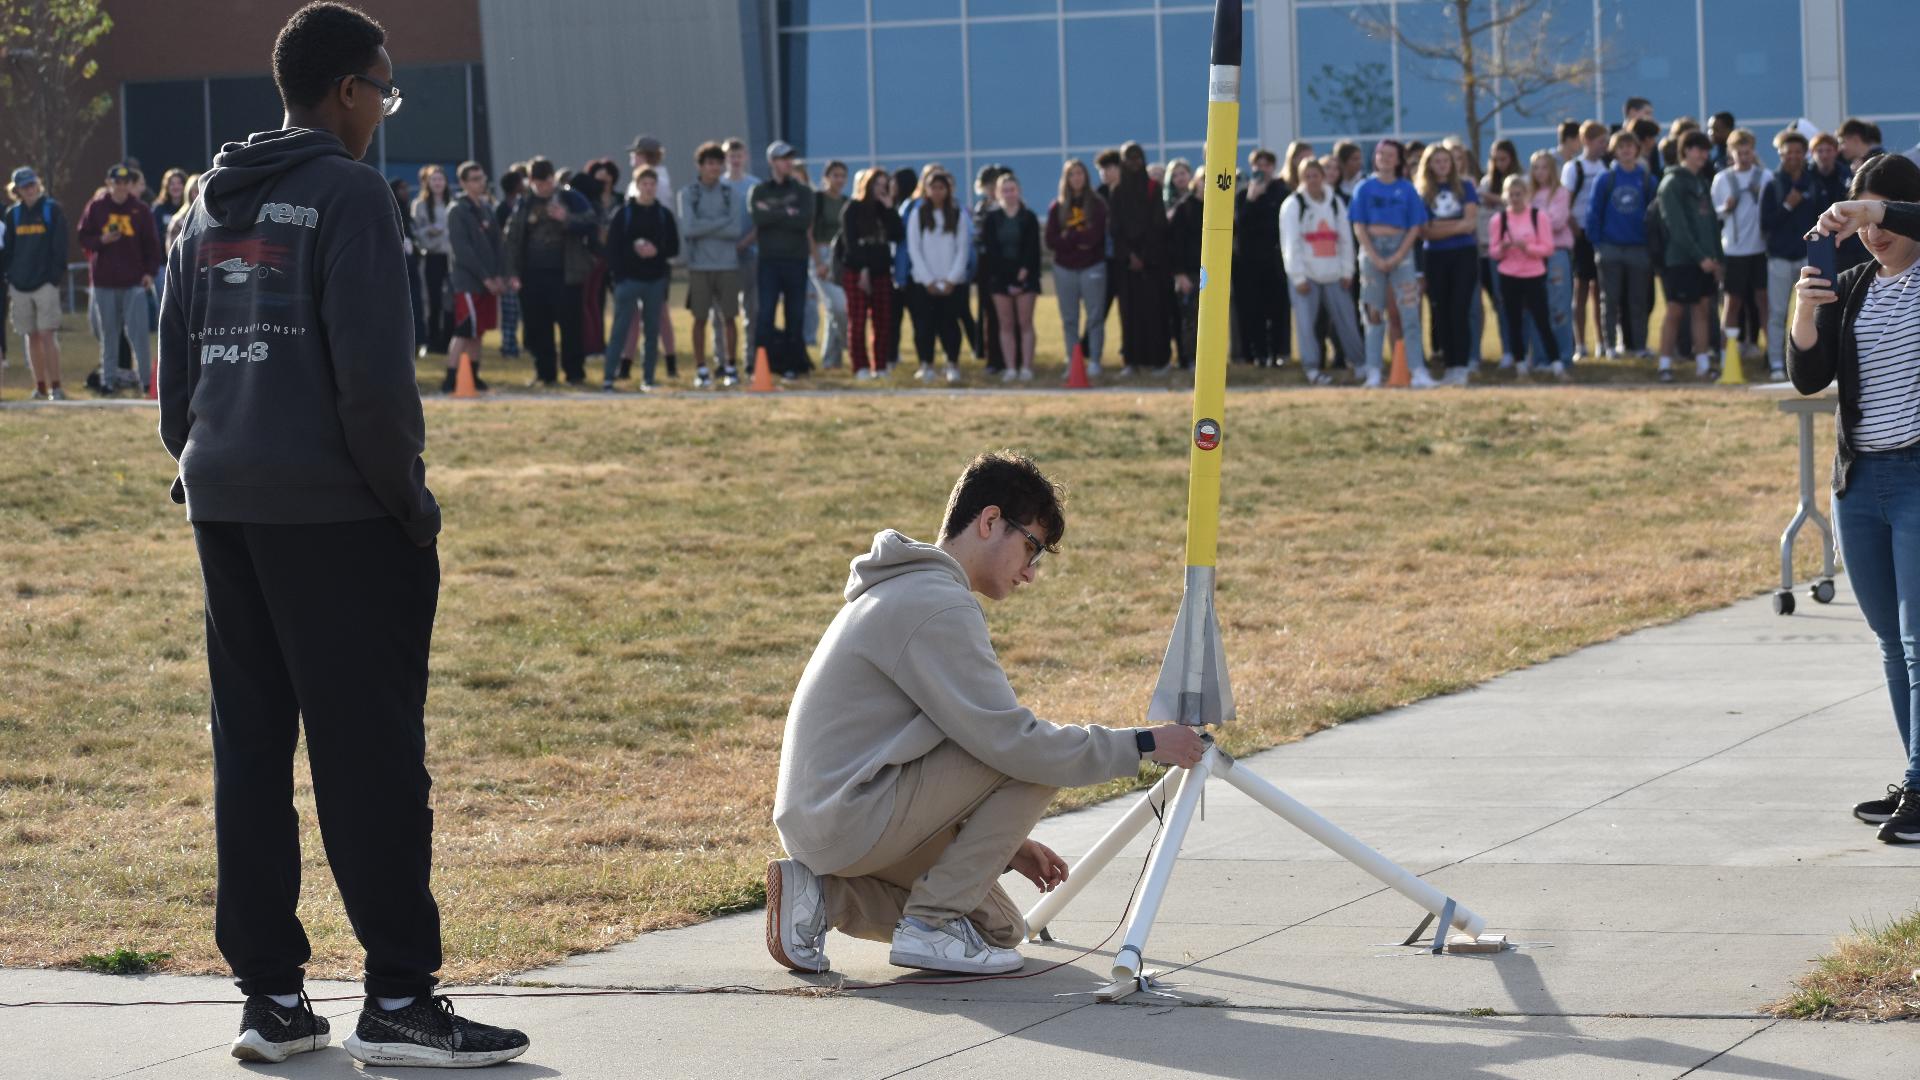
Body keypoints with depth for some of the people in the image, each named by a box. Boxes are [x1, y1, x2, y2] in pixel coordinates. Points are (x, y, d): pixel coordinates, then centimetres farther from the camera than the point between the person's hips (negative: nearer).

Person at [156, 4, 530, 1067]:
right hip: (331, 509, -7)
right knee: (370, 755, -5)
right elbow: (373, 370, -15)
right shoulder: (349, 192, -8)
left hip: (224, 505, 8)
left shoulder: (209, 205, 16)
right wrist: (409, 497, -7)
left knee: (250, 751, 9)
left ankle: (270, 997, 11)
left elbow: (175, 367, 17)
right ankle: (398, 1001, -5)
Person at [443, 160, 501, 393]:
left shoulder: (486, 208, 15)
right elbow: (462, 250, -14)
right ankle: (451, 380, -13)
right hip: (467, 280, -7)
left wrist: (499, 276, 2)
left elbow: (495, 243, 15)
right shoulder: (457, 211, -8)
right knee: (464, 331, -11)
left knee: (478, 331, 12)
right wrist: (485, 278, -16)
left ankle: (473, 376, 20)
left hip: (488, 281, 7)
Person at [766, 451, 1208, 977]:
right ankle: (933, 923, -8)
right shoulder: (936, 606, -16)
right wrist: (1142, 744, -12)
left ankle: (828, 896, 8)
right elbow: (1011, 741, -20)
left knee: (1000, 930, 14)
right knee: (1035, 759, -12)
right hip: (852, 819, -10)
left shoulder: (906, 591, 18)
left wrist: (1005, 842, 18)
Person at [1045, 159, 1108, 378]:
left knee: (1095, 317, -4)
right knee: (1069, 319, 5)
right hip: (1065, 268, 3)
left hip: (1092, 267, -3)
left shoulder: (1097, 204, 0)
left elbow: (1095, 236, -11)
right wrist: (1080, 239, -10)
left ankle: (1094, 361, -1)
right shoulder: (1057, 207, 7)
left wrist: (1069, 237, -7)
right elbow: (1051, 241, -1)